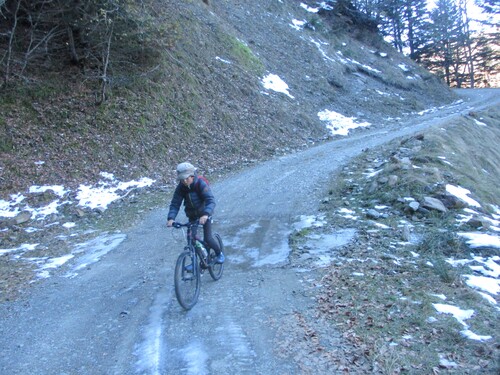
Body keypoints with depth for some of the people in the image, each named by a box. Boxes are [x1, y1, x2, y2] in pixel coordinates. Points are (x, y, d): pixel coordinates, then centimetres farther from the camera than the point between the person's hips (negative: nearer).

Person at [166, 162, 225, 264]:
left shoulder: (201, 184, -28)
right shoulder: (181, 187, -15)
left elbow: (211, 201, -38)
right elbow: (175, 204, -16)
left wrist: (205, 214, -55)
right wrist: (171, 218, -34)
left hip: (205, 213, -4)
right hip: (192, 214, 4)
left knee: (208, 238, -8)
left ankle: (219, 253, 21)